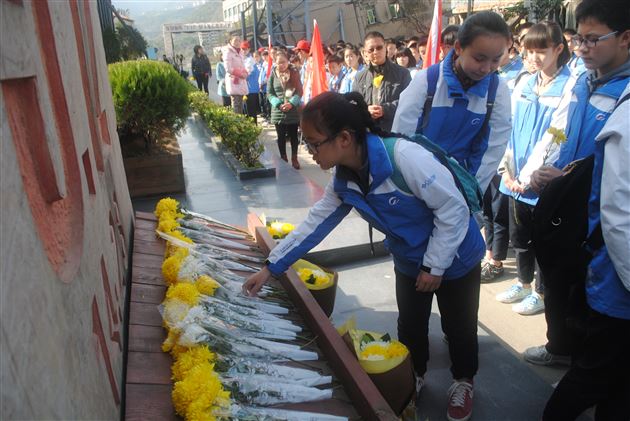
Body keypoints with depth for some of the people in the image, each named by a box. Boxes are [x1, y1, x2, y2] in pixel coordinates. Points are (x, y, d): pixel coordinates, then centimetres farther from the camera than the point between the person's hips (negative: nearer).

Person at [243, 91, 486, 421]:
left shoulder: (404, 156, -36)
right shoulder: (344, 181, -12)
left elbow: (453, 208, -28)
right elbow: (315, 223, -3)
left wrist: (434, 266, -21)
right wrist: (271, 267, -3)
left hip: (454, 257, -5)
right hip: (410, 261, 6)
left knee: (458, 326, 16)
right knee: (410, 325, 19)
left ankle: (463, 382, 44)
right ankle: (415, 376, 48)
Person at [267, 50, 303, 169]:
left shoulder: (294, 73, 3)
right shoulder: (273, 74, 2)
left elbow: (299, 91, -2)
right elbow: (269, 93, 0)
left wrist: (291, 103, -17)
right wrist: (278, 104, -15)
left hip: (294, 111, 0)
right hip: (278, 111, 0)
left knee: (293, 135, 7)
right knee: (281, 137, 6)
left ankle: (294, 158, 18)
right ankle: (283, 159, 17)